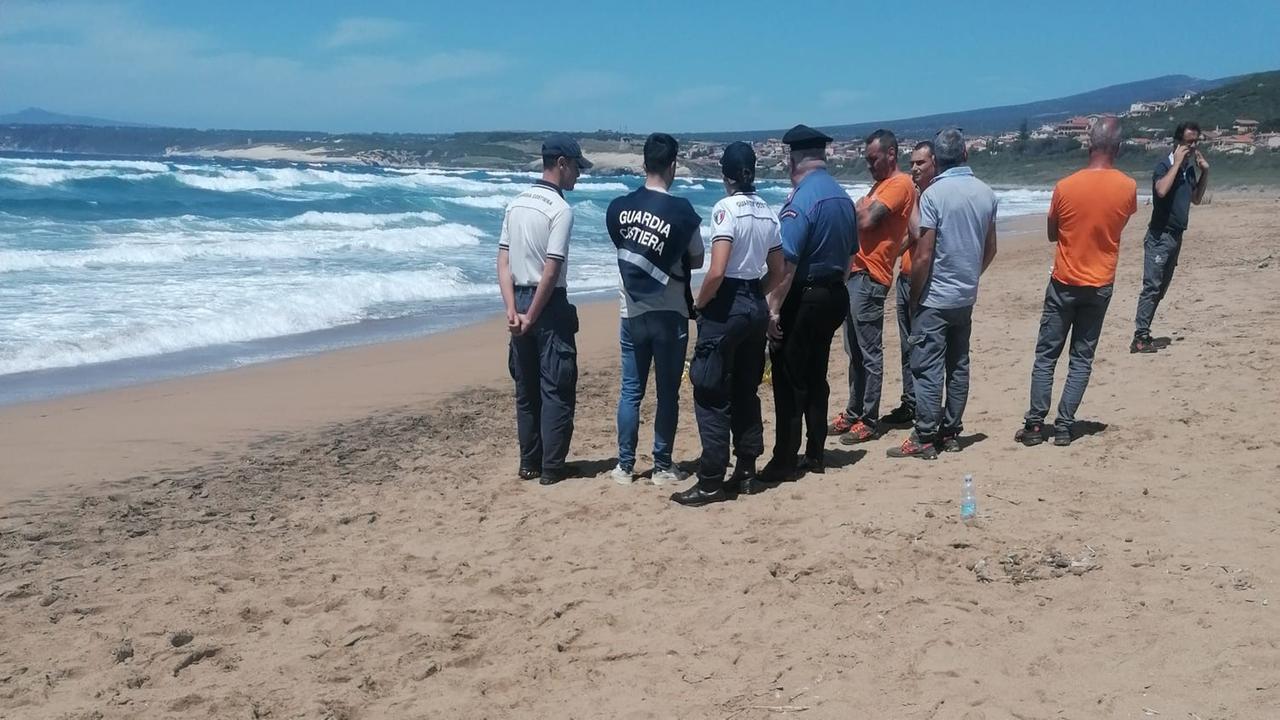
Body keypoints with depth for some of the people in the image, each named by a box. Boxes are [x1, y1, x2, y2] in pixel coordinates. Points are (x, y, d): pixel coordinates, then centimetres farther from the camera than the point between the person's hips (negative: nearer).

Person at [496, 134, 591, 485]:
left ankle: (529, 463, 20)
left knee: (526, 388, 13)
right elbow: (551, 272, -19)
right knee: (556, 389, 2)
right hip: (549, 305, -7)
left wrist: (513, 311, -2)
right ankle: (552, 468, 6)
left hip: (520, 302, 7)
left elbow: (503, 263, 3)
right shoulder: (561, 209, -14)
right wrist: (532, 317, -13)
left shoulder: (516, 204, 9)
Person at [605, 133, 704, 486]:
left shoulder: (618, 208, -2)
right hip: (669, 314, -3)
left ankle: (625, 466, 14)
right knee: (667, 393, 7)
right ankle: (662, 467, 13)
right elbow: (696, 260, 0)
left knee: (630, 391, 10)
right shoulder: (682, 210, -12)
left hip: (632, 313, 3)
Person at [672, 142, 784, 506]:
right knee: (746, 390, 15)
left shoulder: (726, 207, -14)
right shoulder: (767, 211, 9)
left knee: (711, 393, -1)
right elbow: (777, 270, 14)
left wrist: (699, 303, -7)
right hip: (756, 307, 8)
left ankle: (711, 481, 0)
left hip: (726, 307, -7)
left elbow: (716, 272, -22)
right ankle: (746, 472, 20)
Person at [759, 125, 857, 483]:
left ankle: (784, 463, 3)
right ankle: (814, 456, 22)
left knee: (789, 382, -1)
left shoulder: (802, 200, -18)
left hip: (803, 298, -8)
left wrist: (773, 309, -20)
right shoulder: (843, 197, 8)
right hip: (835, 294, 8)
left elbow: (787, 262, -23)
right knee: (816, 377, 15)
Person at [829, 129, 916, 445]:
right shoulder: (881, 184, 21)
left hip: (871, 278, -10)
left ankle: (869, 421, 1)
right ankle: (854, 412, 22)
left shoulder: (900, 184, -10)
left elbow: (866, 221, -20)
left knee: (870, 353, -4)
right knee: (854, 351, 14)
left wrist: (858, 209, -1)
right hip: (856, 273, 10)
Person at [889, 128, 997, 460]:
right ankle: (951, 433, 19)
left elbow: (923, 256, -18)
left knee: (928, 369, -3)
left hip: (935, 298, -6)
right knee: (958, 366, 13)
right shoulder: (985, 193, 4)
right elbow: (990, 249, 12)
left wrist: (914, 297, -7)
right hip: (966, 296, 6)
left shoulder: (934, 194, -15)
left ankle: (925, 439, 0)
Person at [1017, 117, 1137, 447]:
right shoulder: (1128, 187, -7)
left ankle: (1035, 424, 5)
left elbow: (1052, 234, 1)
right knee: (1082, 358, 8)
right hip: (1100, 285, 2)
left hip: (1064, 283, -2)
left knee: (1046, 355, 6)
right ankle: (1064, 426, 6)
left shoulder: (1065, 187, -13)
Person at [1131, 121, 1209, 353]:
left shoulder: (1190, 169, 13)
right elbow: (1161, 190, -31)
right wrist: (1177, 163, -22)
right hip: (1160, 236, -9)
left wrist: (1205, 172, 12)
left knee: (1160, 289, 9)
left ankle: (1144, 334, 14)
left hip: (1176, 236, 9)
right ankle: (1140, 338, -16)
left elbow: (1196, 199, 24)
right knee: (1151, 286, -14)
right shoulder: (1164, 166, -11)